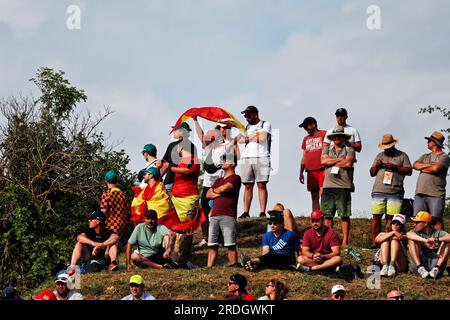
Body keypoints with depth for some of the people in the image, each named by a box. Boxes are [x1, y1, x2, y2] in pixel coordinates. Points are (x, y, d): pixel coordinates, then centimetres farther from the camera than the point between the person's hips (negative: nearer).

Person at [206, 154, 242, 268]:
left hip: (228, 216, -7)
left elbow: (224, 188, -10)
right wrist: (219, 193, -2)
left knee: (230, 245, -10)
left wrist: (214, 190, 11)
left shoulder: (235, 178, 4)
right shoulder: (218, 180, 26)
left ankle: (234, 266, -9)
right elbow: (208, 195, 16)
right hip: (214, 215, 7)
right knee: (212, 245, 1)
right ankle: (209, 268, -1)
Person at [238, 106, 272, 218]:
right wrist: (255, 136, -3)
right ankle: (246, 212, -1)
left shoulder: (265, 124, 9)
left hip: (261, 158, -5)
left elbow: (263, 137, -8)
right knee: (248, 186, 0)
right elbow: (241, 140, 12)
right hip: (246, 158, 5)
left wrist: (248, 138, 4)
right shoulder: (247, 127, 25)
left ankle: (262, 212, -13)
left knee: (261, 185, -9)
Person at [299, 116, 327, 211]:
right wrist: (301, 172, 17)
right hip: (310, 171, 6)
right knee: (314, 197, 5)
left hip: (322, 169, -6)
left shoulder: (324, 134, 3)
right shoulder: (306, 139, 21)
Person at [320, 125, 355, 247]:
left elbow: (349, 163, -8)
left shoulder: (349, 150, 9)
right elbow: (323, 161, -2)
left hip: (344, 186, -2)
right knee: (328, 215, 1)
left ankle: (345, 241, -1)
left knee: (345, 215, -4)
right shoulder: (327, 149, 18)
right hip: (328, 186, 2)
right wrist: (341, 159, -3)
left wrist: (331, 162, 0)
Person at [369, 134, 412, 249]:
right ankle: (374, 242, -4)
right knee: (376, 217, -4)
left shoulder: (402, 156, 11)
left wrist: (395, 167, -9)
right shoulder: (380, 156, 21)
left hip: (395, 192, -2)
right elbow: (372, 173, 21)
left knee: (390, 218, -7)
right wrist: (376, 166, 0)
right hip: (378, 192, 2)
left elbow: (409, 171, 2)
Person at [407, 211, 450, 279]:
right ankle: (420, 268, -29)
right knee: (412, 240, -13)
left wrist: (436, 240, -31)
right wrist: (425, 240, -33)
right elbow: (408, 234, -19)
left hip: (435, 262, 0)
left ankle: (436, 268, -27)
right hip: (418, 263, 0)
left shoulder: (438, 233, 7)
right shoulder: (417, 232, 8)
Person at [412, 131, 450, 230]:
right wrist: (429, 165, -4)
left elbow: (435, 168, -14)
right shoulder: (424, 157, 24)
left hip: (436, 194, -6)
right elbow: (415, 165, 6)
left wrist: (422, 168, 3)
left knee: (436, 220, -10)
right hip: (420, 193, 6)